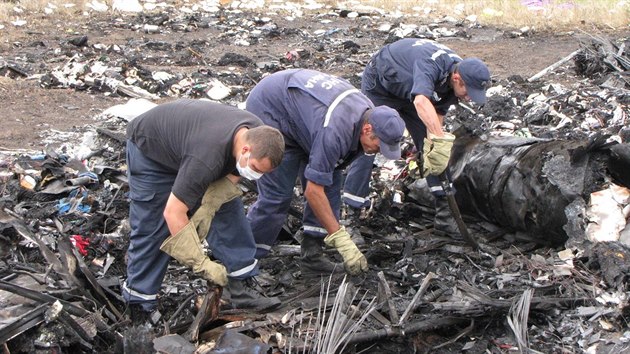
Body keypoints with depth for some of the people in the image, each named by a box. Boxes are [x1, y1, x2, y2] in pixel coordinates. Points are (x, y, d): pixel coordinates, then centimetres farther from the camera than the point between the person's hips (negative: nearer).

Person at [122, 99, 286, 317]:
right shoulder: (205, 159, -45)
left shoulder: (258, 135, -22)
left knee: (228, 208, -3)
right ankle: (140, 304, 9)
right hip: (150, 150, -7)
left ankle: (240, 287, 2)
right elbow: (173, 213, -40)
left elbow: (232, 172, -3)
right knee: (151, 227, -6)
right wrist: (201, 264, -35)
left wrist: (208, 206, -19)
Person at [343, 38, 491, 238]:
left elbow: (437, 114, -11)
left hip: (408, 89, 7)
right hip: (380, 85, -6)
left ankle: (446, 211, -1)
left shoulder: (454, 80, -18)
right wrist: (441, 139, -67)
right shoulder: (430, 64, -42)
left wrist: (431, 144, -23)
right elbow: (421, 102, -60)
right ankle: (351, 205, -3)